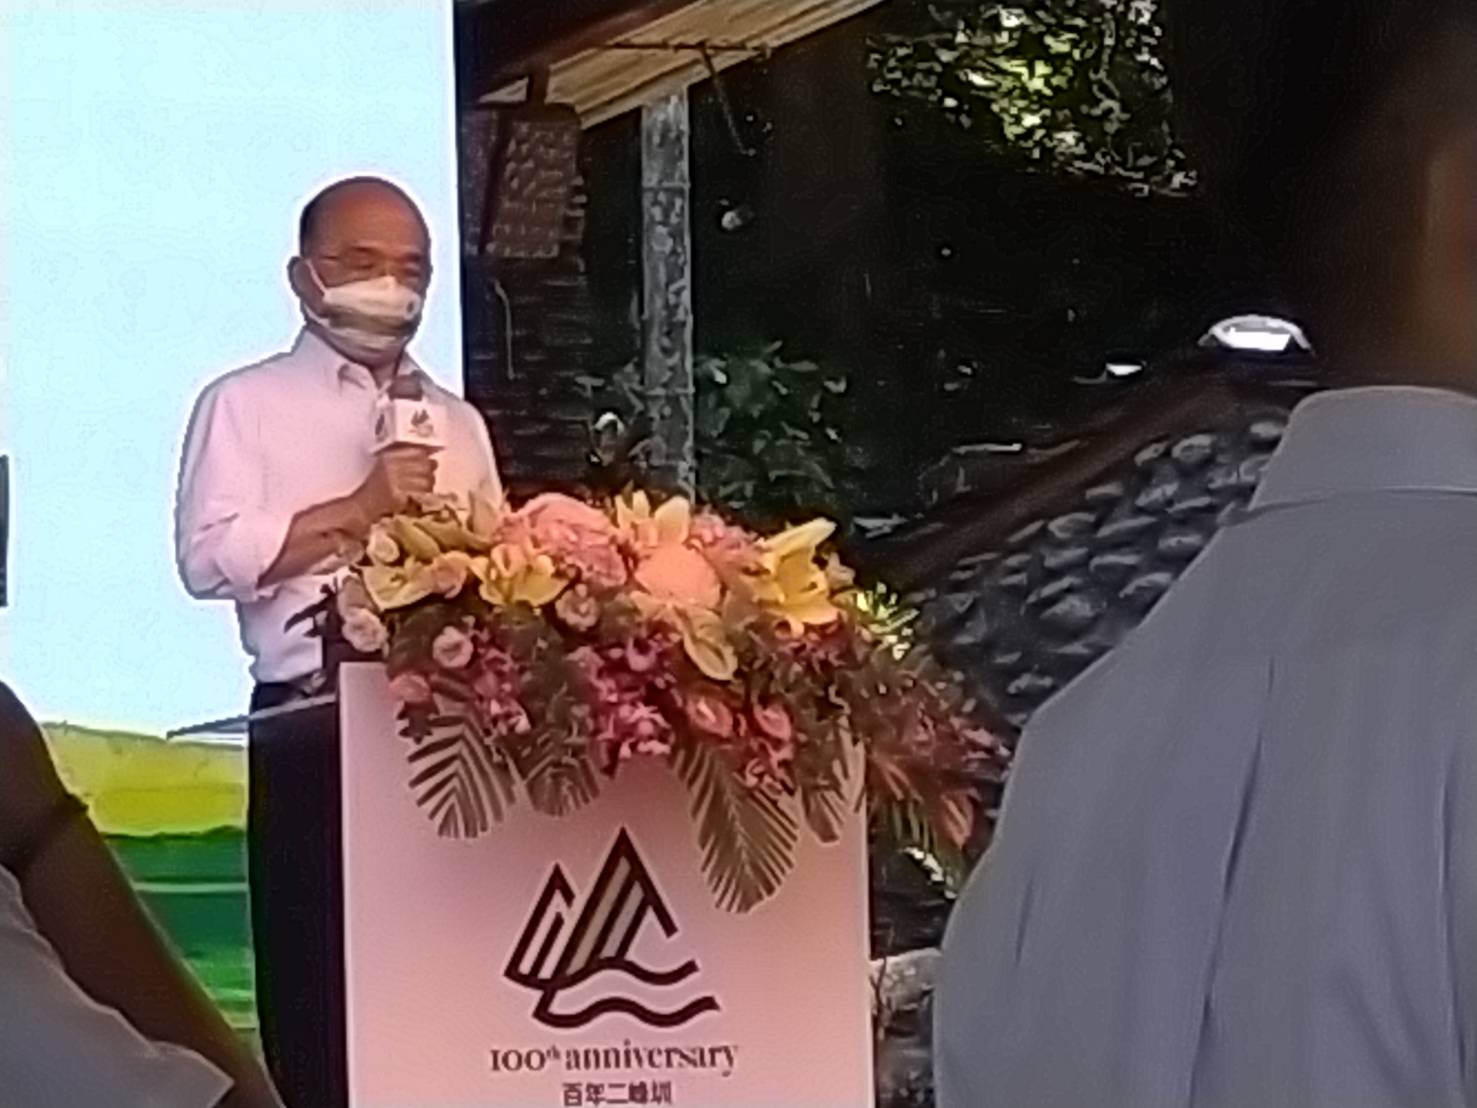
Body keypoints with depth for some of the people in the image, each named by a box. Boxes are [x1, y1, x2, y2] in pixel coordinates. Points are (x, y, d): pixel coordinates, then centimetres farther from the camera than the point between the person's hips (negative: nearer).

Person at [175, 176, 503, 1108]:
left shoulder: (459, 424, 21)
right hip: (315, 729, -4)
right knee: (322, 980, -3)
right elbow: (208, 558, -9)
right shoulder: (246, 404, 5)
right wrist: (356, 510, -11)